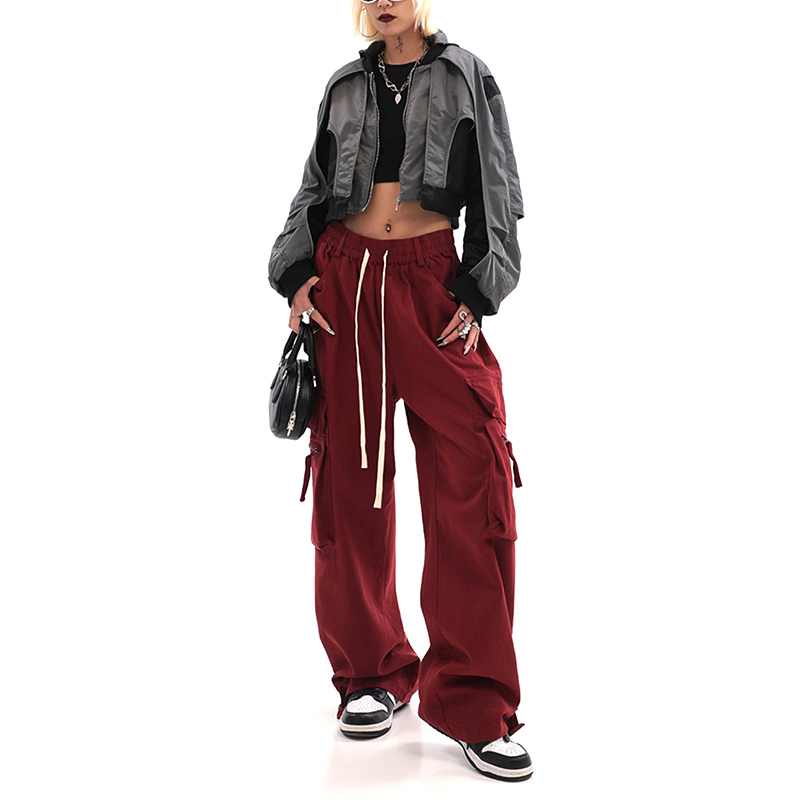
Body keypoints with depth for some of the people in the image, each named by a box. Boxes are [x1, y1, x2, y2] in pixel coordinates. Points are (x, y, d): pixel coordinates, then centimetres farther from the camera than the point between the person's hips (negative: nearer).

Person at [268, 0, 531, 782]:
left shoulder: (467, 77, 10)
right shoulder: (344, 87, 17)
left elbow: (495, 195, 7)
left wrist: (476, 294, -4)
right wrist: (297, 274, 4)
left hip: (432, 282, -2)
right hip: (344, 278, 3)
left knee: (475, 478, -12)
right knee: (349, 480, 1)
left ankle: (472, 703, -3)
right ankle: (372, 672, 17)